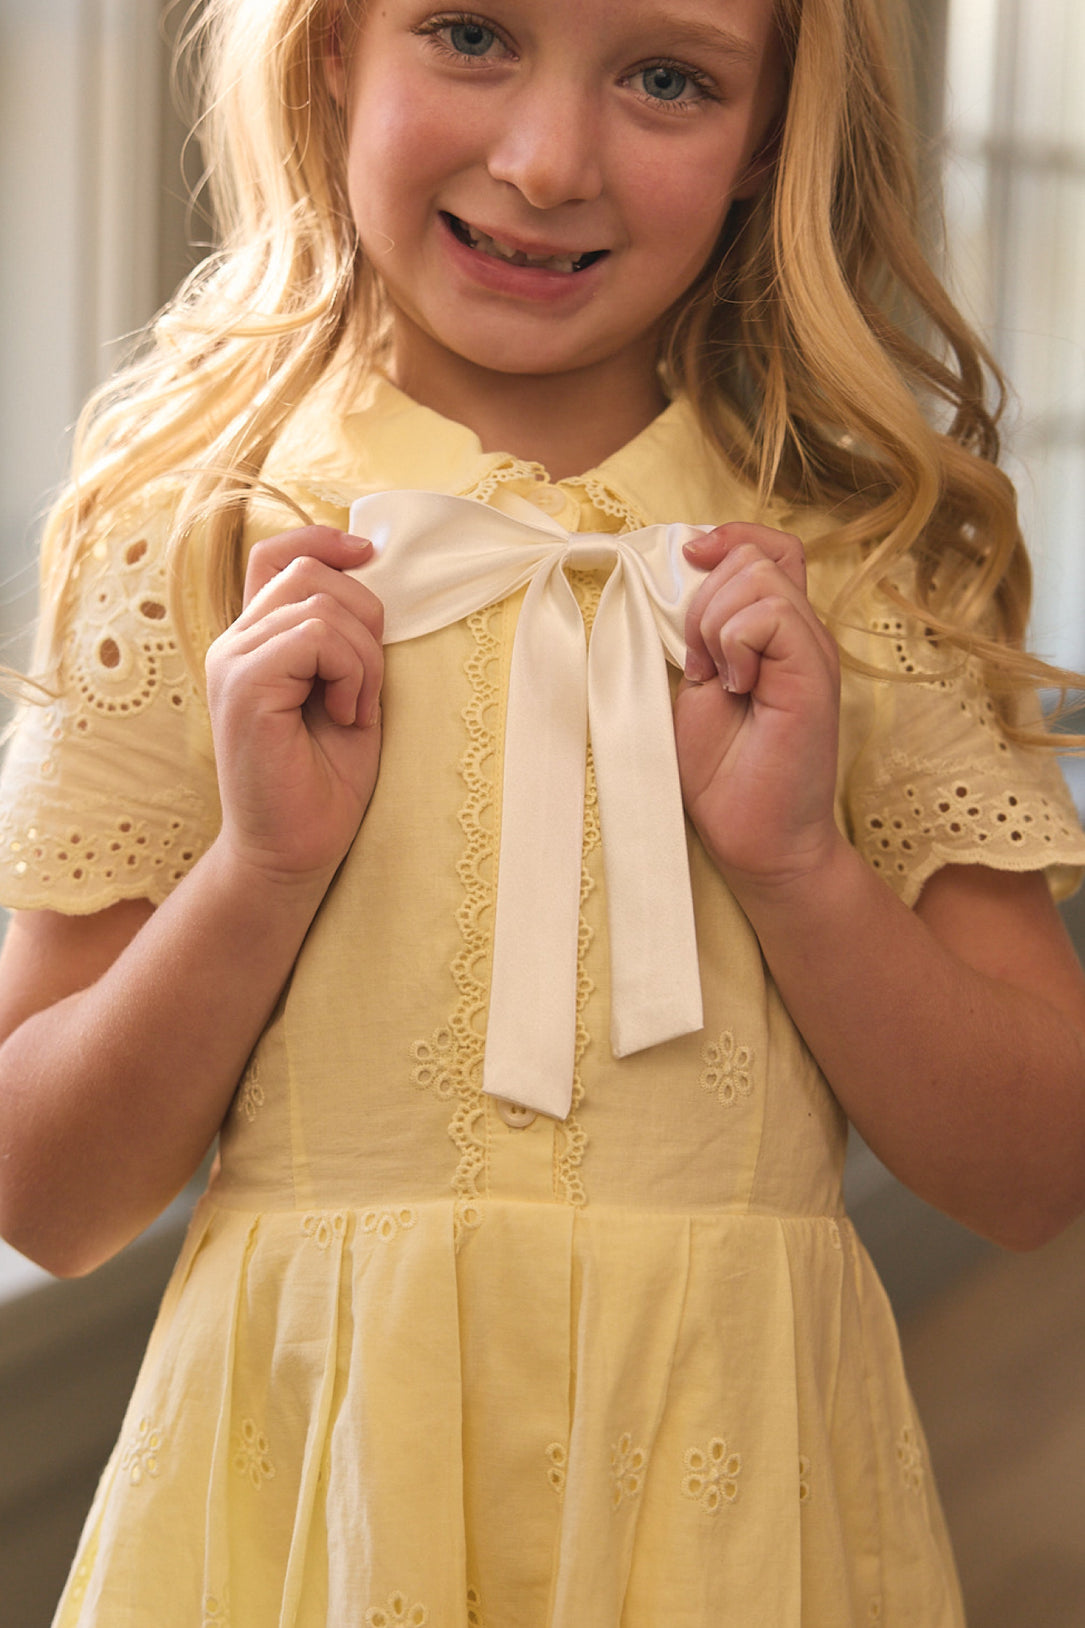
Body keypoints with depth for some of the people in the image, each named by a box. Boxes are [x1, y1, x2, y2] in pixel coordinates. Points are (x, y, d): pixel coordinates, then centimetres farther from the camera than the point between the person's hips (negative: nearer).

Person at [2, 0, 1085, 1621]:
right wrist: (261, 867, -19)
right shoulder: (198, 544, -5)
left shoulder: (865, 567, -3)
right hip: (305, 1480, -1)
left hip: (728, 1493, 1)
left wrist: (799, 864, -17)